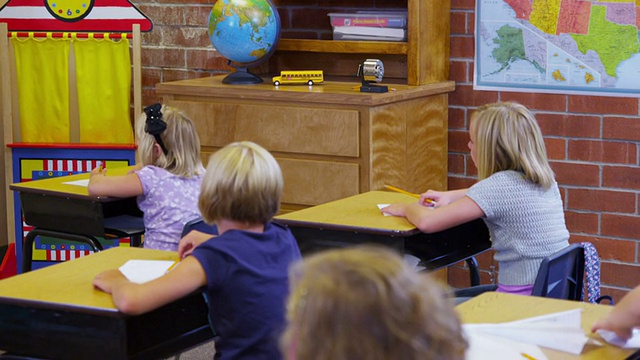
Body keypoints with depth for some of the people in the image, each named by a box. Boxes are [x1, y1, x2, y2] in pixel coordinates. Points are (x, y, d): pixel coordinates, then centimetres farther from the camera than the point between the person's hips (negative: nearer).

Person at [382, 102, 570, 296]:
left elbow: (426, 221, -19)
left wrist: (406, 208, 3)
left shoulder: (500, 185, -18)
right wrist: (451, 196, 20)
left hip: (524, 295, -8)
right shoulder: (545, 178, 6)